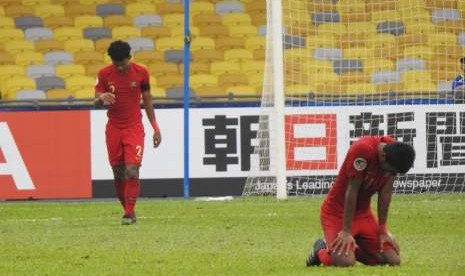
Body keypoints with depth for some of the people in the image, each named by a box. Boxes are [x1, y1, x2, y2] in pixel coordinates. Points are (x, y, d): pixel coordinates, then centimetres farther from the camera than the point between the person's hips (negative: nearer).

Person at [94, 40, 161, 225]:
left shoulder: (141, 73, -3)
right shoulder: (104, 74, -2)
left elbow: (147, 100, 7)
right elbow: (96, 103, -1)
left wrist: (155, 128, 6)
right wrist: (102, 98, -26)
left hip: (134, 128, -2)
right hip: (113, 129, 2)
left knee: (132, 170, -16)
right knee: (118, 174, 4)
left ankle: (129, 213, -13)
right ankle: (127, 210, 19)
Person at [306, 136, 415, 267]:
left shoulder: (395, 150, -9)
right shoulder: (363, 149, -29)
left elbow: (385, 193, -2)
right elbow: (352, 191, -25)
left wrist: (382, 230, -1)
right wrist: (346, 231, -22)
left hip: (364, 212, 7)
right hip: (337, 211, -7)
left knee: (393, 260, -6)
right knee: (345, 262, -28)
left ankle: (352, 247, 18)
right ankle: (321, 249, 6)